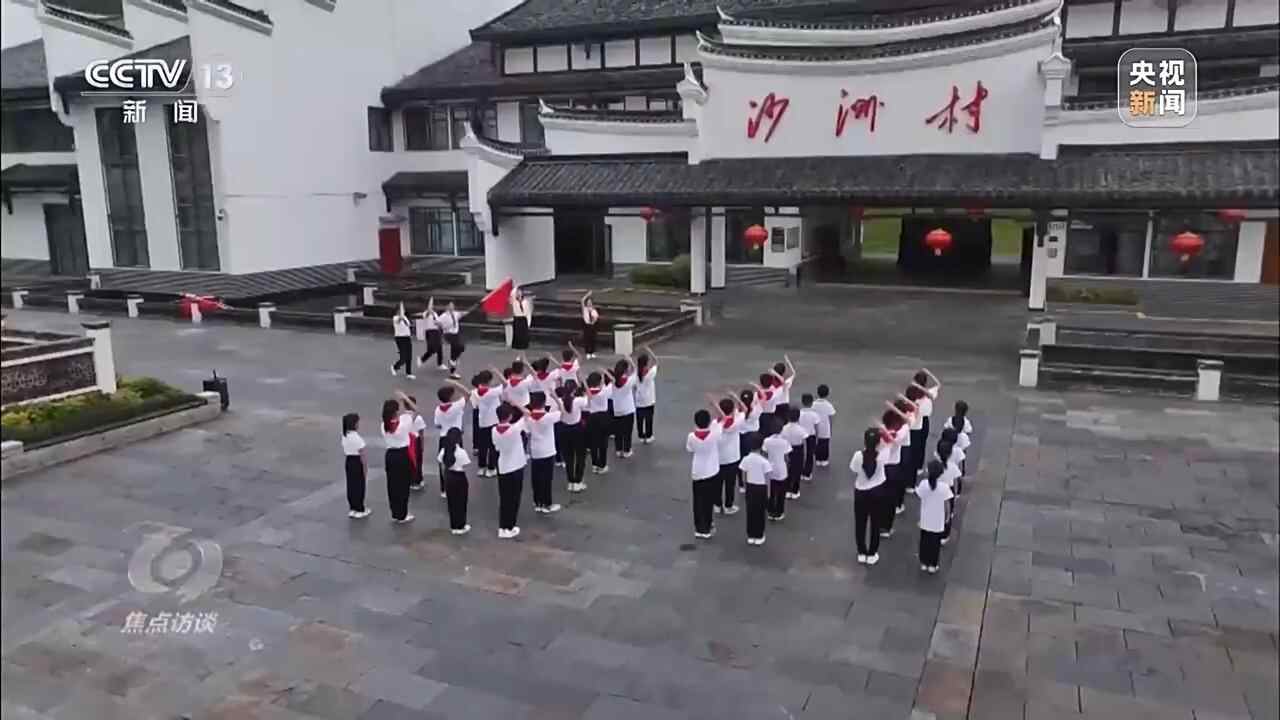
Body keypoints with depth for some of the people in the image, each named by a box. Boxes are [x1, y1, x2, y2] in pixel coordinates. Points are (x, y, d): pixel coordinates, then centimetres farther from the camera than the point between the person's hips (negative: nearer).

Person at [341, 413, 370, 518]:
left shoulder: (345, 436, 3)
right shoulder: (357, 438, -20)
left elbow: (344, 452, 11)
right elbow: (362, 455, -17)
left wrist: (345, 464, 20)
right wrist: (365, 468, -10)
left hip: (349, 462, 7)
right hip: (357, 462, -7)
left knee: (351, 485, 14)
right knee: (359, 486, 3)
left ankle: (352, 508, 23)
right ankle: (360, 510, 12)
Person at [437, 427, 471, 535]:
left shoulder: (443, 450, -5)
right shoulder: (461, 452, -20)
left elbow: (441, 464, 2)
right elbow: (464, 468, -16)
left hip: (448, 477, 5)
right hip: (459, 478, -5)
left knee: (451, 502, 15)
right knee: (460, 503, 9)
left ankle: (453, 526, 24)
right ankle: (460, 527, 17)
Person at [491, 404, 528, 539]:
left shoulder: (494, 431, -9)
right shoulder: (515, 429, -22)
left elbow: (496, 446, 5)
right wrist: (515, 405, -2)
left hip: (502, 468, 4)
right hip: (516, 468, -4)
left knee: (503, 499, 13)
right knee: (514, 499, 7)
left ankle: (502, 528, 17)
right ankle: (509, 528, 12)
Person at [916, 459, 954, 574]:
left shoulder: (923, 484, -18)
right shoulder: (944, 487, -21)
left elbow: (918, 495, -1)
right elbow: (945, 504, -11)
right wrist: (946, 517, 4)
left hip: (925, 520, 2)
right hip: (938, 521, -2)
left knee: (924, 542, 19)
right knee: (935, 543, 15)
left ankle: (924, 563, 30)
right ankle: (932, 565, 24)